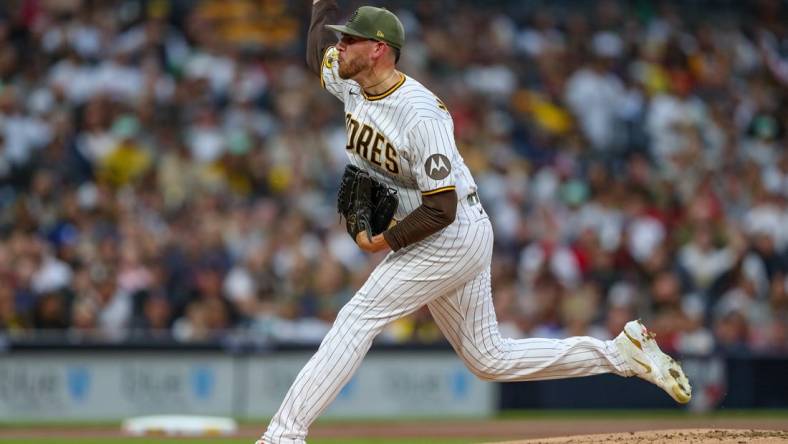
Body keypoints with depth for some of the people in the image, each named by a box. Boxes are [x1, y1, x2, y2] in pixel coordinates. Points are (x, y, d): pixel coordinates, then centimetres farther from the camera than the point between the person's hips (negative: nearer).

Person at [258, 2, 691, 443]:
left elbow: (441, 210, -26)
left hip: (456, 234, -9)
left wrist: (386, 241, -18)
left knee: (359, 317, -14)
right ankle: (621, 352, 17)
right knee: (490, 358, 12)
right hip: (439, 240, 9)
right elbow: (319, 49, 24)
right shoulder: (350, 82, 0)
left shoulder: (420, 116, -25)